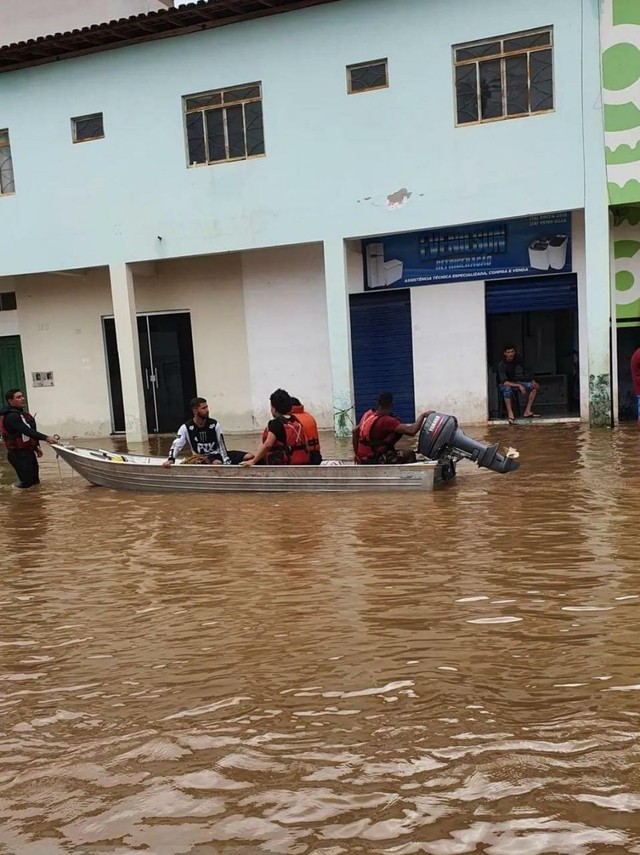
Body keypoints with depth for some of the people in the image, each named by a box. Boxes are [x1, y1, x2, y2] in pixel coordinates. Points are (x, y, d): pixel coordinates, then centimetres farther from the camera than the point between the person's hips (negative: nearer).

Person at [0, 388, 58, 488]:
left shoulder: (22, 414, 13)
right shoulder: (12, 416, -19)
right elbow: (27, 431, -29)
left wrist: (36, 447, 15)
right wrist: (46, 438, -34)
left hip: (29, 452, 10)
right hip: (19, 454, -10)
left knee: (35, 481, 16)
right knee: (27, 483, -9)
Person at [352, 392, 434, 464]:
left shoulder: (368, 414, 1)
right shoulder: (386, 420, -22)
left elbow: (355, 431, 10)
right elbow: (411, 431, -27)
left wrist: (356, 453, 17)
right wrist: (422, 415, -13)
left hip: (362, 458, 8)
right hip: (373, 460, -8)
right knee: (410, 455, -7)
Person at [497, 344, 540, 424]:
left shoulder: (518, 358, -9)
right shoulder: (502, 365, -26)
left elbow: (526, 370, 4)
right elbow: (504, 382, -34)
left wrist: (532, 381, -11)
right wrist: (518, 385, -42)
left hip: (515, 382, 6)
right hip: (503, 384, -6)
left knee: (535, 386, -8)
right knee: (507, 389, -41)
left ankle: (527, 412, -10)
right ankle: (510, 414, -36)